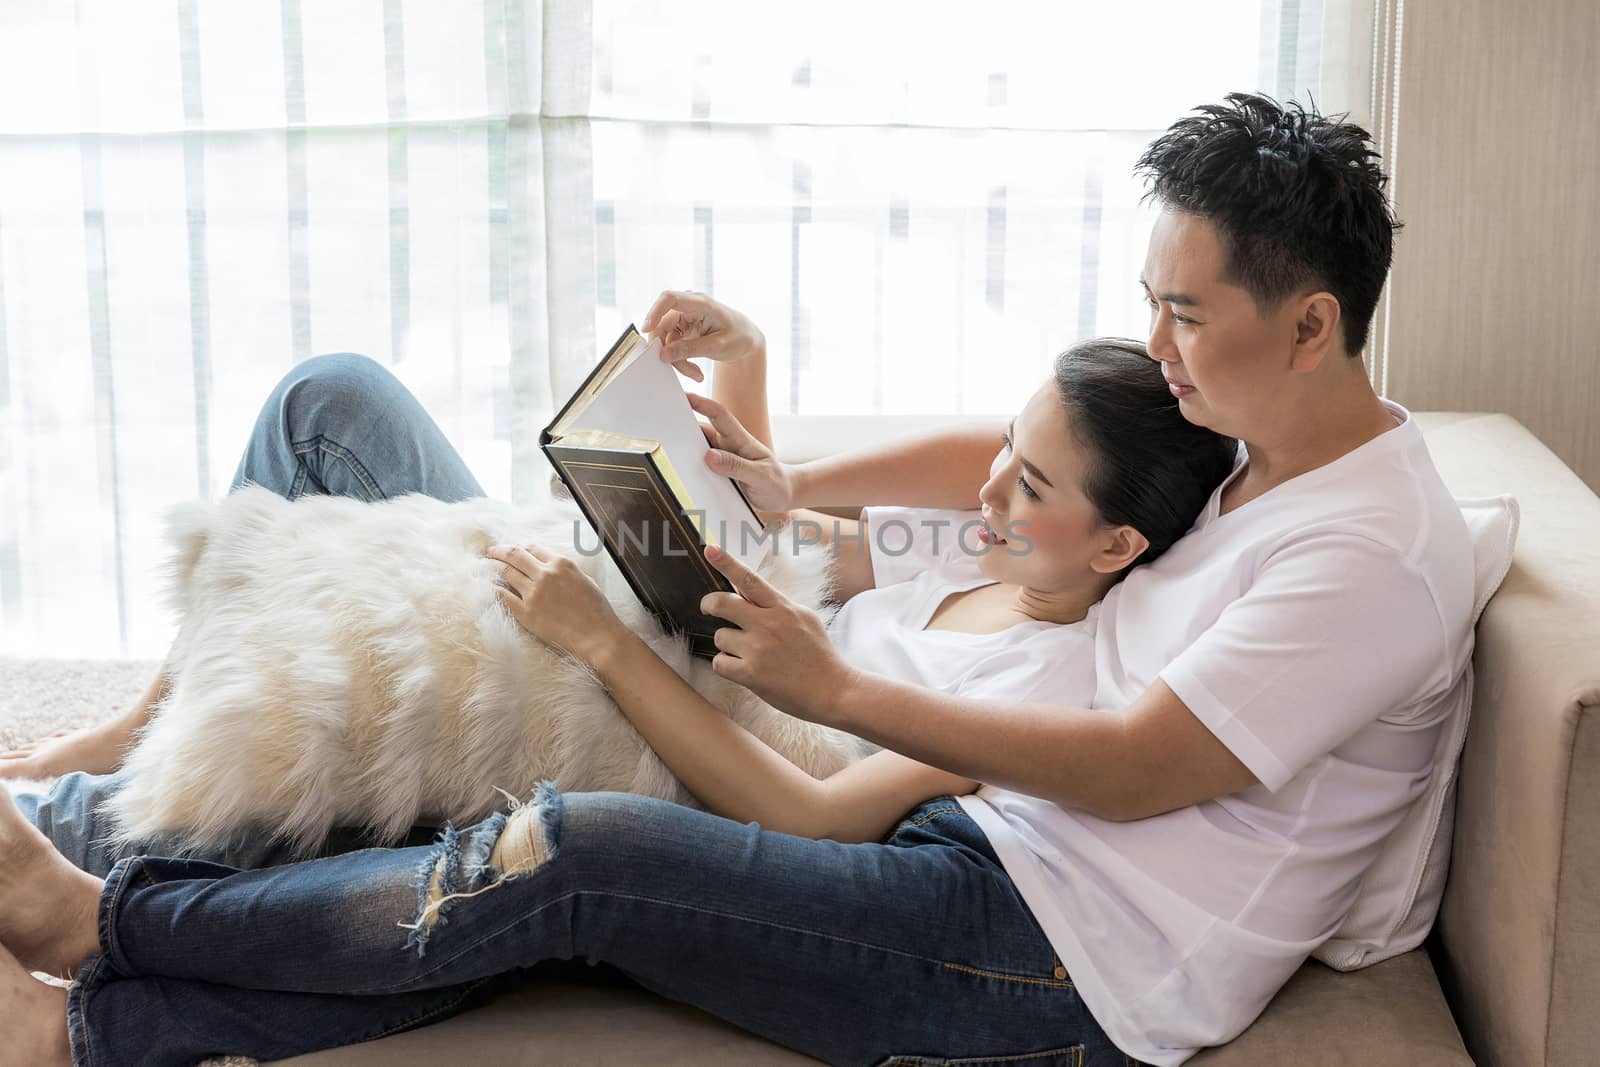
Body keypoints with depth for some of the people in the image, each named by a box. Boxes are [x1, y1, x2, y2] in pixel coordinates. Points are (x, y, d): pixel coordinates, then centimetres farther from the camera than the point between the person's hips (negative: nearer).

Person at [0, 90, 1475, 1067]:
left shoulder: (1372, 555, -18)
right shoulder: (1234, 432, 11)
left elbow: (1133, 769, -21)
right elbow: (1003, 457, 21)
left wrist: (836, 690, -16)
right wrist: (796, 483, 10)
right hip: (991, 846, 9)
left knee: (576, 853, -20)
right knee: (541, 898, -4)